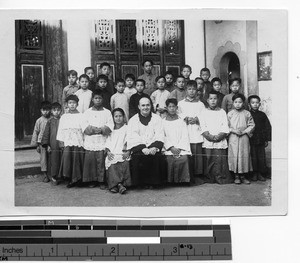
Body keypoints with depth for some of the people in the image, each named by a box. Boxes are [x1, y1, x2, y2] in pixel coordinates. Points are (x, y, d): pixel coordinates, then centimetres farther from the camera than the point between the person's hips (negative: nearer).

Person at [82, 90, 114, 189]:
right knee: (90, 161, 0)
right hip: (90, 142, 1)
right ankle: (92, 181, 10)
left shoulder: (107, 112, 10)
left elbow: (110, 126, -1)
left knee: (102, 161, -3)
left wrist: (101, 130, -15)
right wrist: (93, 129, -14)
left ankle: (102, 181, 4)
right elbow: (84, 127, 0)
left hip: (102, 142, -1)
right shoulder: (87, 112, 12)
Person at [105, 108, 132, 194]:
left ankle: (115, 185, -31)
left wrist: (128, 152, -11)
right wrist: (108, 152, -4)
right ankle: (119, 184, -35)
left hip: (123, 154, -2)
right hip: (112, 154, 2)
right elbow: (108, 143, 15)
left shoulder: (127, 128, 14)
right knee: (112, 164, -31)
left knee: (125, 163, -33)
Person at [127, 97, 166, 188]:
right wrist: (143, 148, -18)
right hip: (138, 148, 0)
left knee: (158, 157, -29)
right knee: (138, 157, -31)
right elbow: (133, 138, -1)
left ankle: (153, 182, -11)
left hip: (153, 148, 1)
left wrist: (155, 147, -16)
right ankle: (141, 182, -12)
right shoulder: (133, 120, 12)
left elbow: (159, 136, 4)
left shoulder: (157, 119, 15)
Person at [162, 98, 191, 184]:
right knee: (170, 177, -11)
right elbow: (163, 138, 3)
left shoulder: (181, 121, 15)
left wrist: (179, 148, -8)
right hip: (168, 152, -1)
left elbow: (185, 136, 6)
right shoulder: (163, 122, 12)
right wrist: (172, 148, -10)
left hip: (181, 151, 1)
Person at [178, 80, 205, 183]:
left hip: (198, 133, 1)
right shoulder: (181, 104, 14)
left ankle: (198, 174, 1)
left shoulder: (200, 104, 15)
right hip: (185, 133, -1)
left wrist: (197, 119, -8)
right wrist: (186, 120, -9)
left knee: (198, 154, -5)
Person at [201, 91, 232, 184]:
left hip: (220, 141, 0)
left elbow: (225, 129, 6)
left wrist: (219, 136, -11)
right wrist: (208, 136, -13)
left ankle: (221, 178, -2)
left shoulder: (222, 112, 14)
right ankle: (209, 179, 1)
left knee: (220, 161, -8)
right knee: (208, 160, -6)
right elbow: (203, 127, 3)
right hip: (208, 142, 0)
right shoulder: (204, 112, 13)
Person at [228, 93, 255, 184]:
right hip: (233, 138, -1)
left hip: (244, 138, 1)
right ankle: (236, 176, 9)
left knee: (244, 156, 2)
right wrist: (233, 130, -11)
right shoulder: (230, 114, 3)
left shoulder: (247, 114, 3)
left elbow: (252, 125, 4)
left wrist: (244, 131, -9)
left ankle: (243, 176, 12)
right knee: (234, 156, -1)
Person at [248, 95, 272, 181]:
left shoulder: (262, 115, 5)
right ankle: (255, 174, 14)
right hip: (251, 141, -2)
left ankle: (261, 174, 14)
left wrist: (267, 139, 5)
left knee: (261, 157, 4)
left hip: (261, 141, 2)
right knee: (253, 158, 3)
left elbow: (268, 127, 9)